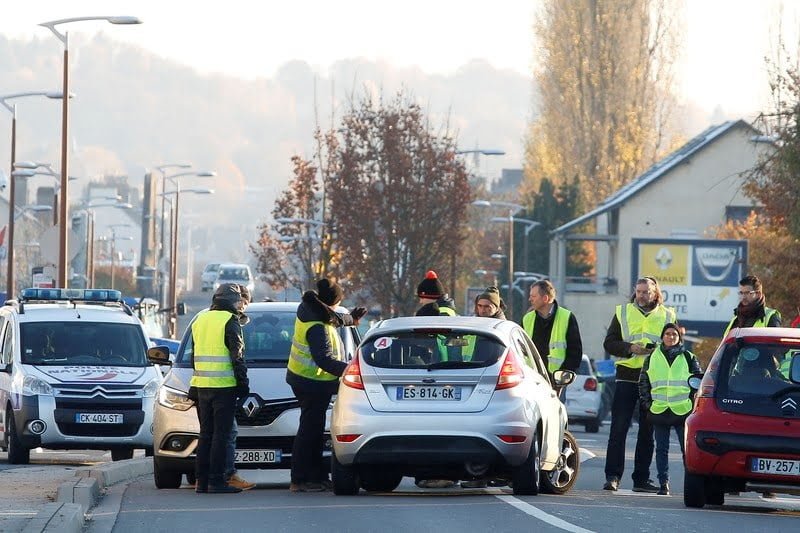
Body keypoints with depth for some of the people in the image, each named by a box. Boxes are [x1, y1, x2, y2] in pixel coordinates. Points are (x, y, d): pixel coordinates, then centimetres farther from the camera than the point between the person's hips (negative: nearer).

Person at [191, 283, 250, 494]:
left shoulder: (200, 320, 14)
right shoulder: (230, 321, -9)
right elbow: (237, 356, -11)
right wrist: (243, 384, -4)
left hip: (201, 386, 7)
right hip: (223, 386, -7)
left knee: (205, 434, 12)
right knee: (221, 434, -4)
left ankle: (201, 480, 10)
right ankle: (216, 481, -8)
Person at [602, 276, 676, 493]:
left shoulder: (668, 316, 11)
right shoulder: (623, 312, 10)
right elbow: (609, 343, 5)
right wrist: (630, 348, -12)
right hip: (626, 377, -1)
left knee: (647, 432, 5)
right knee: (618, 428, -6)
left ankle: (641, 479, 10)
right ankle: (612, 476, -6)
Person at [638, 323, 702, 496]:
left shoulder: (688, 358, 8)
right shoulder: (653, 358, 12)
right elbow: (643, 383, 15)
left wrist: (693, 402, 1)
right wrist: (647, 403, 5)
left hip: (683, 410, -2)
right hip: (659, 410, 2)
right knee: (661, 449, 4)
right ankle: (663, 483, 8)